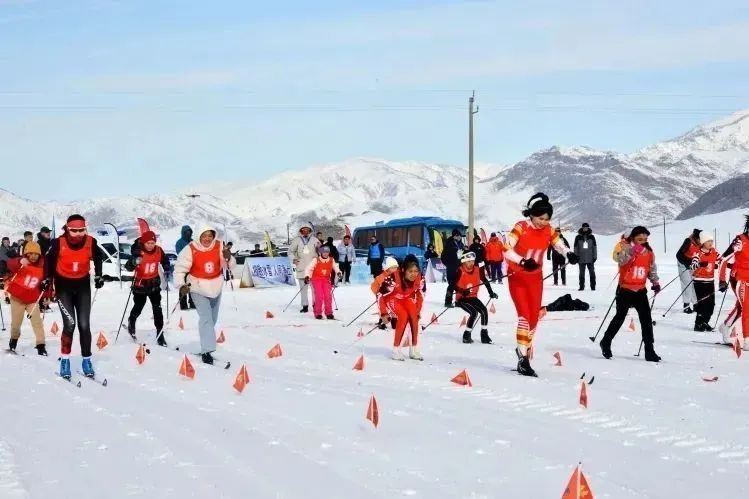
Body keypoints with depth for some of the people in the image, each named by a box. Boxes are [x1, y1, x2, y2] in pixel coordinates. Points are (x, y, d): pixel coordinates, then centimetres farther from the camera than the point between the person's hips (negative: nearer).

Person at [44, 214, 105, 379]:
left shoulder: (91, 242, -15)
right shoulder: (59, 243, -21)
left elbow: (98, 258, 8)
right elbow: (49, 260, 0)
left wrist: (98, 276, 6)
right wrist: (47, 279, -1)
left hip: (83, 286, 2)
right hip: (63, 286, -2)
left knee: (84, 325, -1)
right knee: (69, 324, -13)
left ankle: (86, 360, 13)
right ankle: (65, 359, 4)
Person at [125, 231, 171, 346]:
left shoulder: (159, 251, -9)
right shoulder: (138, 252, -21)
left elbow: (165, 261, 12)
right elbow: (128, 267, -29)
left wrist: (166, 272, 1)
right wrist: (134, 262, -49)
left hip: (154, 284, 2)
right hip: (140, 284, -2)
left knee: (157, 309, -3)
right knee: (138, 308, 16)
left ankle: (160, 334, 3)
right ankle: (131, 322, 48)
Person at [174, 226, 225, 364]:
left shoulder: (219, 247, -11)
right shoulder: (191, 250, -18)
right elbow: (179, 268, -14)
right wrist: (181, 285, -26)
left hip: (216, 287, 4)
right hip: (198, 288, -4)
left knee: (213, 318, 20)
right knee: (206, 318, -18)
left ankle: (207, 346, 42)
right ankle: (207, 351, -19)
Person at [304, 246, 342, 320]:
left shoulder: (331, 260, 1)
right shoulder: (316, 260, -9)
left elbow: (335, 267, 12)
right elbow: (309, 268, -11)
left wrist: (338, 272, -9)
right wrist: (307, 276, -25)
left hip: (326, 280, 3)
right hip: (316, 279, -3)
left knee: (328, 296, -10)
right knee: (319, 296, -14)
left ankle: (329, 313, 0)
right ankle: (318, 313, -2)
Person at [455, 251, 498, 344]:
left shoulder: (477, 269, -4)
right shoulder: (460, 271, -17)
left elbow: (484, 280, 6)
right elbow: (455, 285, -19)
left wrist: (491, 292, 0)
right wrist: (463, 291, -36)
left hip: (473, 297, 5)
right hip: (462, 298, -5)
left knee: (484, 310, -13)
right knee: (474, 312, -23)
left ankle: (484, 334, 0)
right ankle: (466, 335, -11)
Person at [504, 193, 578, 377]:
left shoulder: (548, 230, -5)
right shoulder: (521, 228, -19)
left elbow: (559, 244, 7)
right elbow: (506, 250, -25)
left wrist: (569, 254, -16)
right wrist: (522, 262, -39)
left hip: (535, 277, 5)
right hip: (517, 277, -5)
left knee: (534, 317, 7)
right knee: (524, 315, -14)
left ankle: (524, 349, 29)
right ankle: (523, 358, -12)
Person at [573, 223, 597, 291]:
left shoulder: (591, 237, 6)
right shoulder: (578, 237, 5)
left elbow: (594, 247, 8)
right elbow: (575, 247, 8)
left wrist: (595, 256, 2)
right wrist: (576, 257, 2)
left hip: (590, 259, 0)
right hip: (581, 259, 0)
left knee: (592, 272, -1)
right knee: (582, 273, 5)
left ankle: (593, 286, 3)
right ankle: (581, 286, 10)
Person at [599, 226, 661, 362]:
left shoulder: (649, 251, 6)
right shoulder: (625, 247, -10)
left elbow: (652, 269, 19)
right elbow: (619, 259, -30)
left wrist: (655, 282, 7)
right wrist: (632, 250, -41)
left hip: (641, 290, 4)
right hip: (625, 290, -4)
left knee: (647, 320, 1)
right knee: (620, 317, 4)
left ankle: (649, 351, 5)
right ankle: (606, 343, 23)